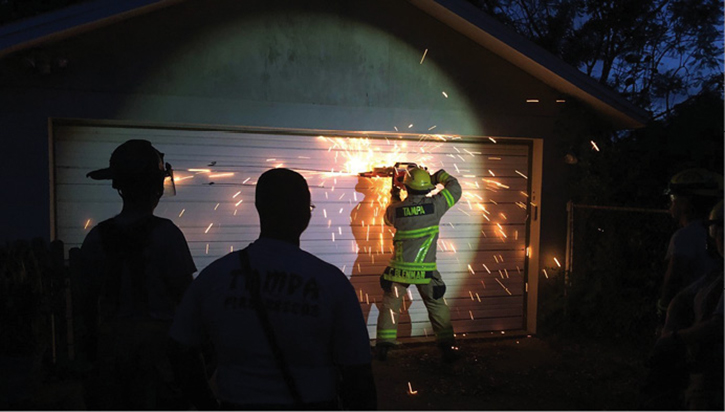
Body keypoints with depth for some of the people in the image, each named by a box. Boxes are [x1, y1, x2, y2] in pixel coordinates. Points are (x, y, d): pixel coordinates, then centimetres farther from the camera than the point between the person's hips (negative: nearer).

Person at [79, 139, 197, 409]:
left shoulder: (98, 236, 0)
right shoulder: (165, 233, -13)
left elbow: (89, 298, 7)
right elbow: (185, 294, -11)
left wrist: (93, 340, 19)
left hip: (111, 338, 4)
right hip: (156, 336, -4)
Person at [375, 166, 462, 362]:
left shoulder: (396, 209, -6)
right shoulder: (434, 205, -10)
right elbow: (455, 189, 6)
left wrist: (394, 195, 27)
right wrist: (440, 175, 20)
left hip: (399, 269, 1)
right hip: (425, 270, -1)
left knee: (390, 306, 13)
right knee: (438, 308, 13)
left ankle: (383, 346, 14)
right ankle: (448, 347, 17)